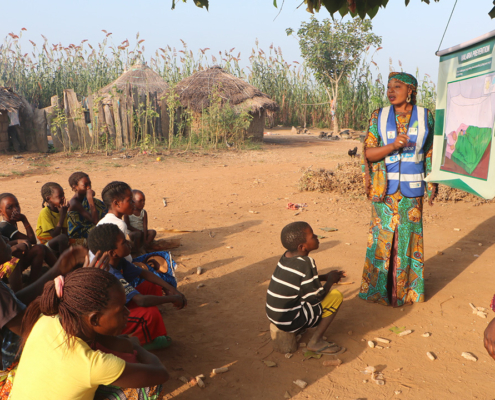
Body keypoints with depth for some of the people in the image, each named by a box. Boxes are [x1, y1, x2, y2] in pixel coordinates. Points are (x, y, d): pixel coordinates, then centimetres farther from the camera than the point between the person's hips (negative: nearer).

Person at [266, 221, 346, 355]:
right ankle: (315, 342, 0)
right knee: (336, 296, -2)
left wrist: (325, 277, 12)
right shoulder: (306, 264, -21)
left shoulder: (287, 256, 3)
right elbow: (316, 298, -14)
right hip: (290, 322, -8)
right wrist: (330, 280, 2)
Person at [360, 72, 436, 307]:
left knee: (408, 236, 7)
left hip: (412, 189, 0)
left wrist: (432, 186, 0)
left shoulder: (425, 116, 1)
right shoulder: (379, 117, 0)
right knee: (383, 236, 5)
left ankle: (407, 288, 23)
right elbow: (368, 153, -5)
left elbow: (431, 154, 5)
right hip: (385, 189, 0)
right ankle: (379, 287, 20)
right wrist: (393, 146, -22)